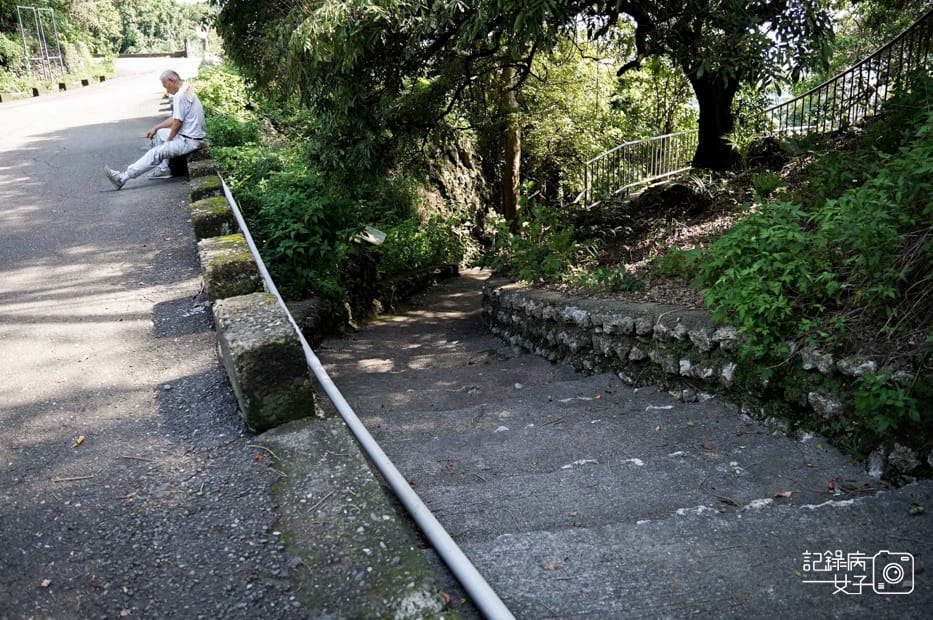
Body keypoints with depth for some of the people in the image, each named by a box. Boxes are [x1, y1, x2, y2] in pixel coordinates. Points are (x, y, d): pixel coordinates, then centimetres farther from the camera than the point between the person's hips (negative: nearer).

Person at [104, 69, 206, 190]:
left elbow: (177, 123, -18)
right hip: (192, 135, 10)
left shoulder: (180, 95, -18)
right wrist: (155, 128, 16)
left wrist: (168, 141, -3)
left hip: (189, 141, -10)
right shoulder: (187, 91, 15)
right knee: (160, 133, 23)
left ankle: (123, 177, -13)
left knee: (156, 153, -14)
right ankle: (163, 169, 16)